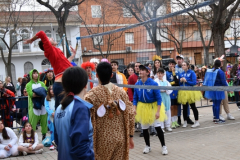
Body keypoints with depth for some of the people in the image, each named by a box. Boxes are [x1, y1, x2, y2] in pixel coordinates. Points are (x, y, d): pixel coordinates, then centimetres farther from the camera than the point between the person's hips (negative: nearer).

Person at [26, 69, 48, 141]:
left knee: (44, 120, 4)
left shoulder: (41, 83, 15)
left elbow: (46, 91, -1)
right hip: (34, 106, -3)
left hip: (43, 105, 3)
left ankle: (44, 135, 15)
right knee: (33, 122, -6)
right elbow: (31, 94, -11)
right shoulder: (29, 85, 4)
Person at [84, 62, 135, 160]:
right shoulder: (121, 92, -3)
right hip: (120, 139, 3)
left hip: (102, 140, -2)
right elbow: (130, 115, -1)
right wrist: (130, 136, 9)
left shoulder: (91, 95, -13)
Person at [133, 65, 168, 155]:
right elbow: (135, 98, 2)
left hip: (153, 106, -4)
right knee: (144, 128, 12)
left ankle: (163, 146, 11)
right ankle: (147, 146, 30)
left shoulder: (153, 83, -18)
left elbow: (159, 98, -15)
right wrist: (134, 109, -7)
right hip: (142, 107, 4)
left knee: (157, 127, -5)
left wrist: (158, 111, -18)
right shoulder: (137, 84, -6)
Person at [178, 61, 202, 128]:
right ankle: (185, 122, 18)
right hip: (183, 92, 5)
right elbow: (178, 83, 14)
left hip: (190, 92, -4)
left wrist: (186, 81, -17)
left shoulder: (192, 73, -7)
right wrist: (180, 81, -7)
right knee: (184, 107, 9)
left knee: (193, 106, 3)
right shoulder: (181, 74, 8)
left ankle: (197, 121, 12)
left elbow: (194, 82, -13)